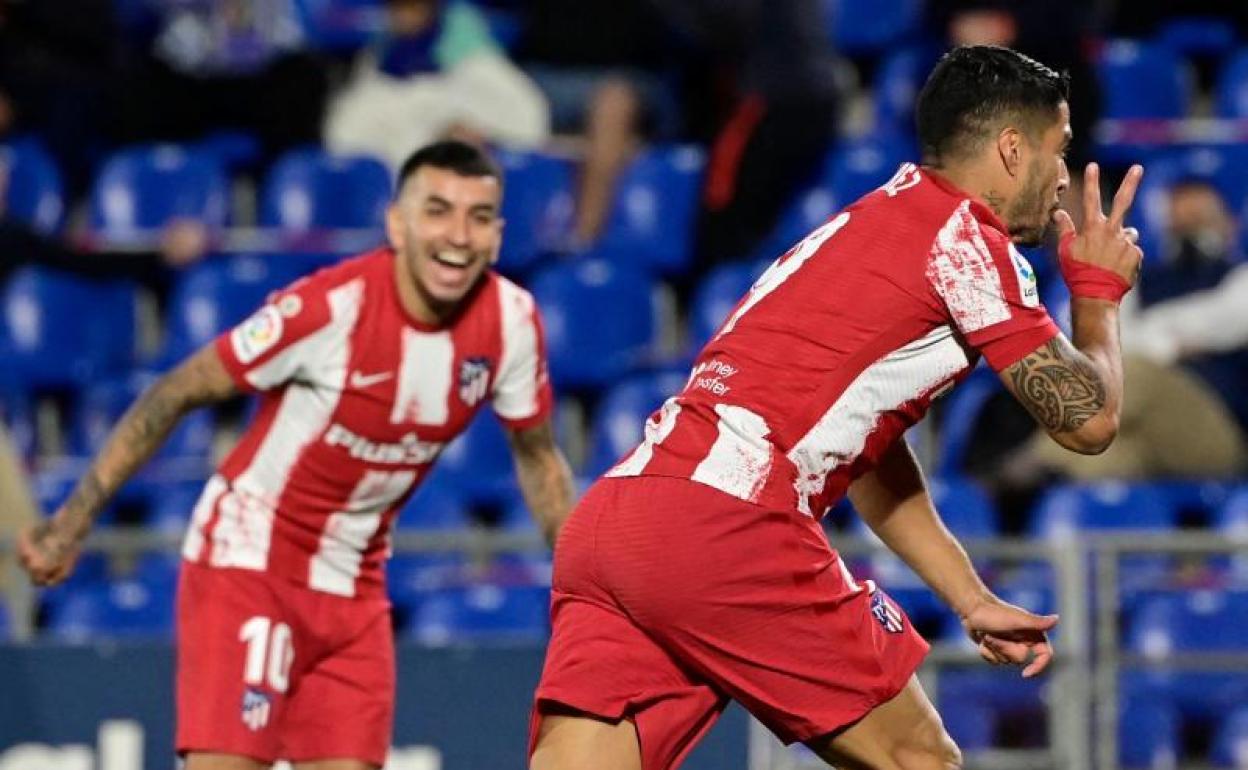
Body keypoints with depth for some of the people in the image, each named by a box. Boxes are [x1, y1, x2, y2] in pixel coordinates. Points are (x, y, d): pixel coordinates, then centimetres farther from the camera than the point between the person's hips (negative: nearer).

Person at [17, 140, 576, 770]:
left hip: (354, 585, 5)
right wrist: (73, 521, -16)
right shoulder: (331, 306, -23)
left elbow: (536, 454, 10)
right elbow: (175, 395, -15)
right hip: (249, 559, -5)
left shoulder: (511, 320, -9)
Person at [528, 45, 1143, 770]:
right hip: (724, 526, -8)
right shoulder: (969, 240, 2)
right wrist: (1099, 289, 24)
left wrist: (972, 600, 37)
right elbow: (1088, 419, 6)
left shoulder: (872, 223, 30)